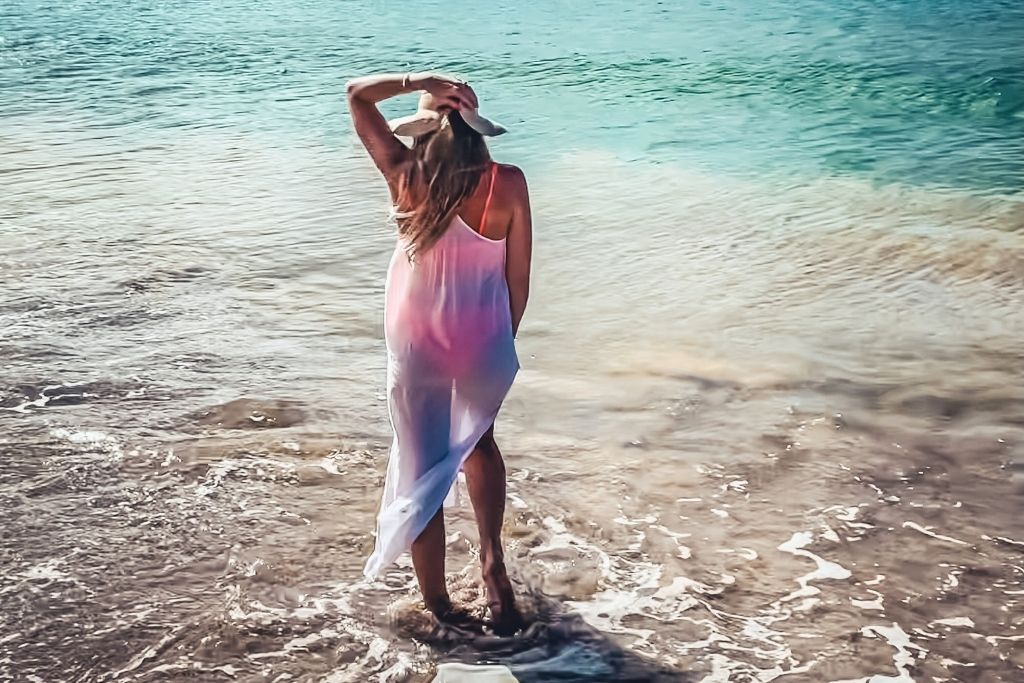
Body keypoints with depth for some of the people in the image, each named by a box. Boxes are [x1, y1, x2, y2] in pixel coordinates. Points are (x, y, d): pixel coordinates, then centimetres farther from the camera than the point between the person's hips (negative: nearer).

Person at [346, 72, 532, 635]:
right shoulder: (507, 184, -13)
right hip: (483, 342, 1)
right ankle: (492, 558, 24)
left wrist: (420, 81, -12)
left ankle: (437, 602, 25)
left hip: (416, 344, 0)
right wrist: (504, 337, 9)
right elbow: (518, 279, -6)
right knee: (477, 440, 31)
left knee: (421, 469, 14)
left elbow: (357, 93, 1)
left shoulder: (405, 175, -11)